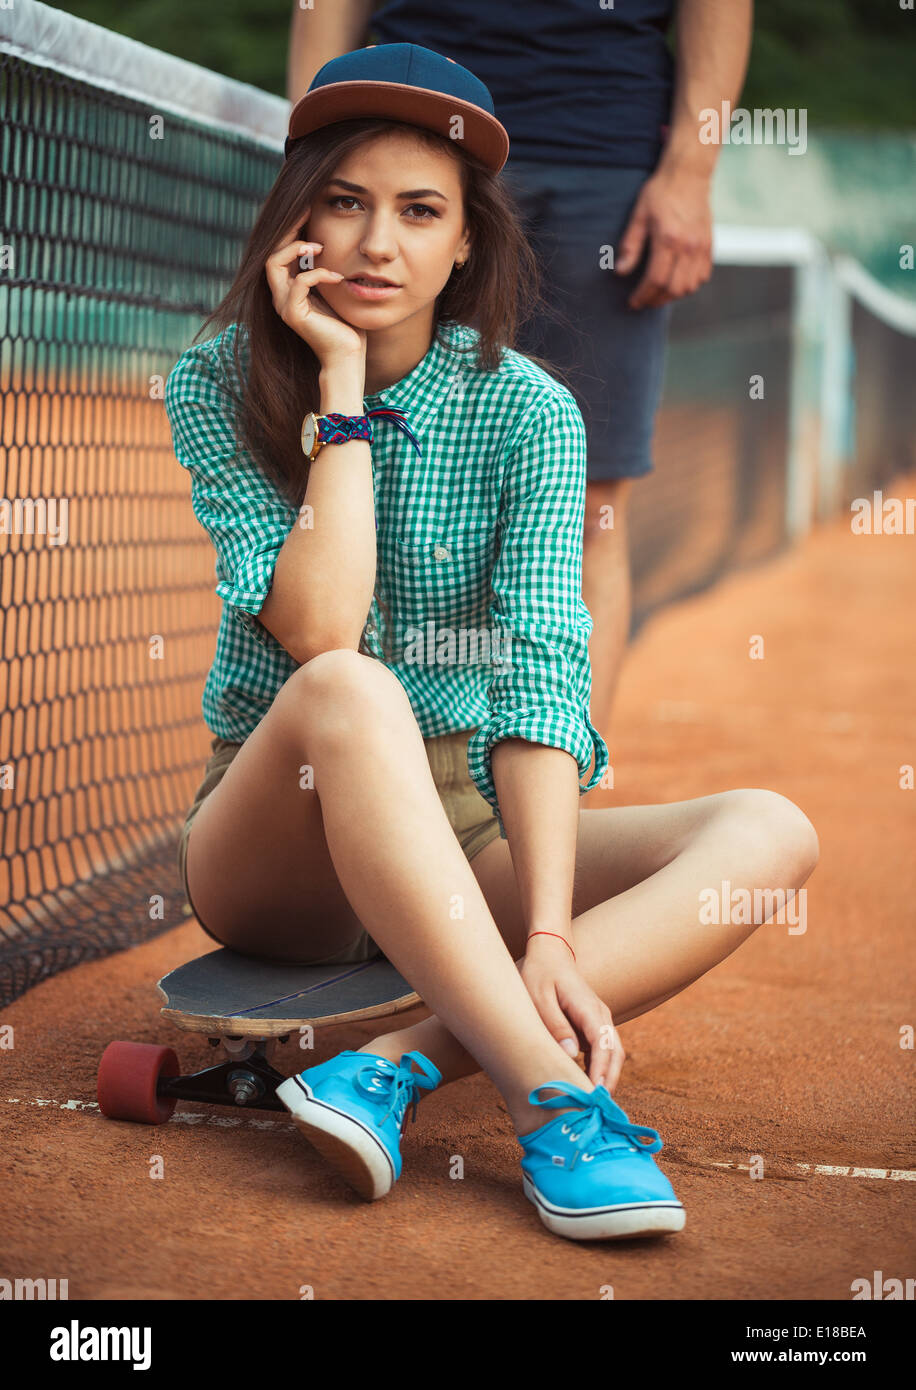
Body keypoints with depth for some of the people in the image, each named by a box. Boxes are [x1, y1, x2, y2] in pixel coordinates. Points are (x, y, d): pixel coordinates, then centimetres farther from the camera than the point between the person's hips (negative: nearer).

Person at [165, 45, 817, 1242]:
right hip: (279, 841, -2)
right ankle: (557, 1101, -41)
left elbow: (541, 671, -16)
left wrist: (550, 937, -29)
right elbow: (318, 633, -20)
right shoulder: (218, 385, -6)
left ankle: (397, 1066, -34)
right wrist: (340, 381, -18)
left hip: (463, 830, 3)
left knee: (769, 833, -21)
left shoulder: (527, 411, -4)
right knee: (349, 694, -36)